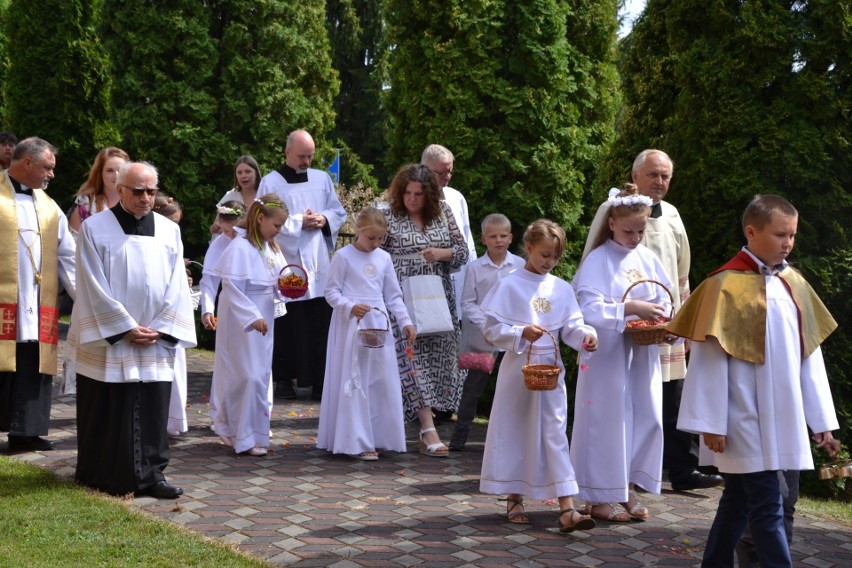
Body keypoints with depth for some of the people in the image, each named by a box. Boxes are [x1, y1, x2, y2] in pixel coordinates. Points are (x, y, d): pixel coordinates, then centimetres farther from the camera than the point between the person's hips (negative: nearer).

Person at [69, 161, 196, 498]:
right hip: (108, 342, -3)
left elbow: (176, 286, 5)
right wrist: (126, 328, -12)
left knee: (152, 412, 2)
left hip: (155, 342, 3)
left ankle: (151, 474, 8)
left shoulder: (169, 230, 7)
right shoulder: (95, 228, -4)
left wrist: (161, 328, -6)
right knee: (108, 414, 4)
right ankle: (105, 477, 15)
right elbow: (94, 287, -8)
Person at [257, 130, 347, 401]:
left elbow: (339, 212, 16)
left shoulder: (322, 179, 13)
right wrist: (299, 222, -11)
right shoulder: (271, 182, 1)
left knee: (321, 325, -1)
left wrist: (324, 219, -5)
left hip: (319, 265, 3)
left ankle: (319, 379, 4)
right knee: (288, 325, 0)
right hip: (286, 262, -3)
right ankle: (285, 378, 10)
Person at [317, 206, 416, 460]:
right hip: (352, 326, -5)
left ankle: (379, 437, 13)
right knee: (354, 384, -4)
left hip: (379, 325, 5)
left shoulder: (384, 258, 11)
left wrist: (405, 321, 6)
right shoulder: (343, 256, -3)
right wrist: (350, 307, -19)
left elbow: (393, 295, 15)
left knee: (384, 382, 4)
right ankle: (357, 442, -2)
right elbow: (331, 291, -3)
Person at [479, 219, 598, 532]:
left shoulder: (561, 289, 7)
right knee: (515, 432, 7)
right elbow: (492, 329, -7)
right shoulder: (510, 286, -4)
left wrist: (585, 335, -16)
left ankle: (567, 509, -8)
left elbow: (571, 325, 5)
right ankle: (514, 500, 22)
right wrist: (521, 333, -21)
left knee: (555, 433, -2)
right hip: (518, 367, -2)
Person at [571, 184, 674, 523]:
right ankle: (599, 497, 9)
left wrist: (662, 320, -10)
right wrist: (631, 308, -28)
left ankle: (628, 489, 20)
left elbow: (665, 298, 11)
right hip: (607, 354, -6)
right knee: (606, 422, -1)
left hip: (642, 354, 6)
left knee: (646, 418, 6)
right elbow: (590, 308, -18)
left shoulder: (647, 259, 8)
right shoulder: (598, 261, -9)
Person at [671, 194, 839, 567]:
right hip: (746, 420, -6)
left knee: (740, 498, 15)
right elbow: (710, 357, -11)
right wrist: (711, 422, -12)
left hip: (783, 418, 6)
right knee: (767, 508, -7)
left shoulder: (793, 284, 8)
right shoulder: (726, 285, -11)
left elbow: (809, 354, 11)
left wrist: (821, 417, 10)